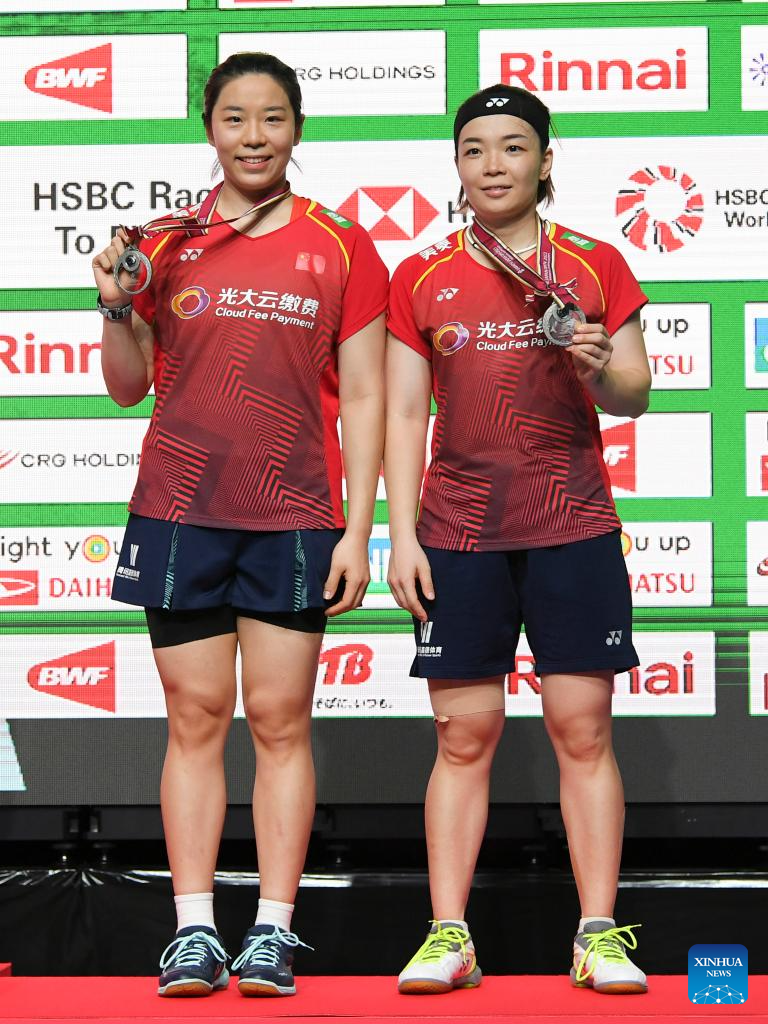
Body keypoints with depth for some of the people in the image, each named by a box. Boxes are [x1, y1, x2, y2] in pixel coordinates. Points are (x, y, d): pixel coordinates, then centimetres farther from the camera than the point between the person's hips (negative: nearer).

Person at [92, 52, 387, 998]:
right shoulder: (165, 244, 9)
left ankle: (274, 930, 3)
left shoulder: (340, 247, 6)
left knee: (280, 719, -1)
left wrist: (358, 530, -2)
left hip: (293, 519, -1)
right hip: (178, 510, 1)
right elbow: (129, 388, 14)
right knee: (195, 717, 1)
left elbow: (362, 398, 5)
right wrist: (116, 309, -5)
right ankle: (193, 930, 3)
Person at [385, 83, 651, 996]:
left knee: (583, 728, -3)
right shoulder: (420, 280, 9)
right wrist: (401, 532, 0)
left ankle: (598, 936, 1)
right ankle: (448, 936, 2)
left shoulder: (593, 266, 7)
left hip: (572, 529, -1)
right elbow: (403, 415, 8)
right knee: (463, 734, -1)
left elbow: (634, 394, 6)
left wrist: (600, 367, -16)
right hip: (458, 534, 1)